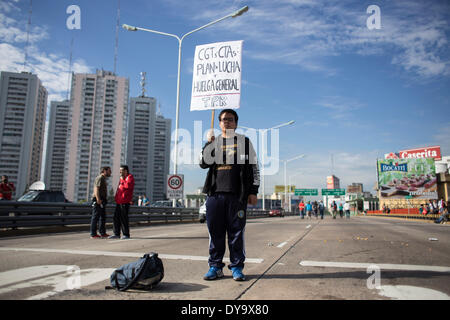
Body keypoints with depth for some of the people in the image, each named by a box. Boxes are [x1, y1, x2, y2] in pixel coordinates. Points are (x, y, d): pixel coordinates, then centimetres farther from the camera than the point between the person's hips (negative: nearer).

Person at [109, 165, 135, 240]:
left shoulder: (130, 177, -5)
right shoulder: (121, 178, 21)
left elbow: (128, 185, -22)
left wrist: (122, 182, -8)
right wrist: (116, 198, 16)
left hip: (125, 201, -8)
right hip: (119, 201, 8)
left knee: (124, 217, -5)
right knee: (116, 217, 7)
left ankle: (126, 234, 4)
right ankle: (116, 234, 14)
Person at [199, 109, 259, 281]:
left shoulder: (244, 141, 12)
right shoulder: (213, 142, 18)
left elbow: (253, 167, 8)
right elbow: (203, 163, 5)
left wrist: (253, 191, 1)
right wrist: (209, 143, -5)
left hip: (237, 194, -2)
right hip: (215, 193, 2)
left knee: (236, 232, 2)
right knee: (215, 231, 5)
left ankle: (237, 267, 12)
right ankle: (215, 266, 16)